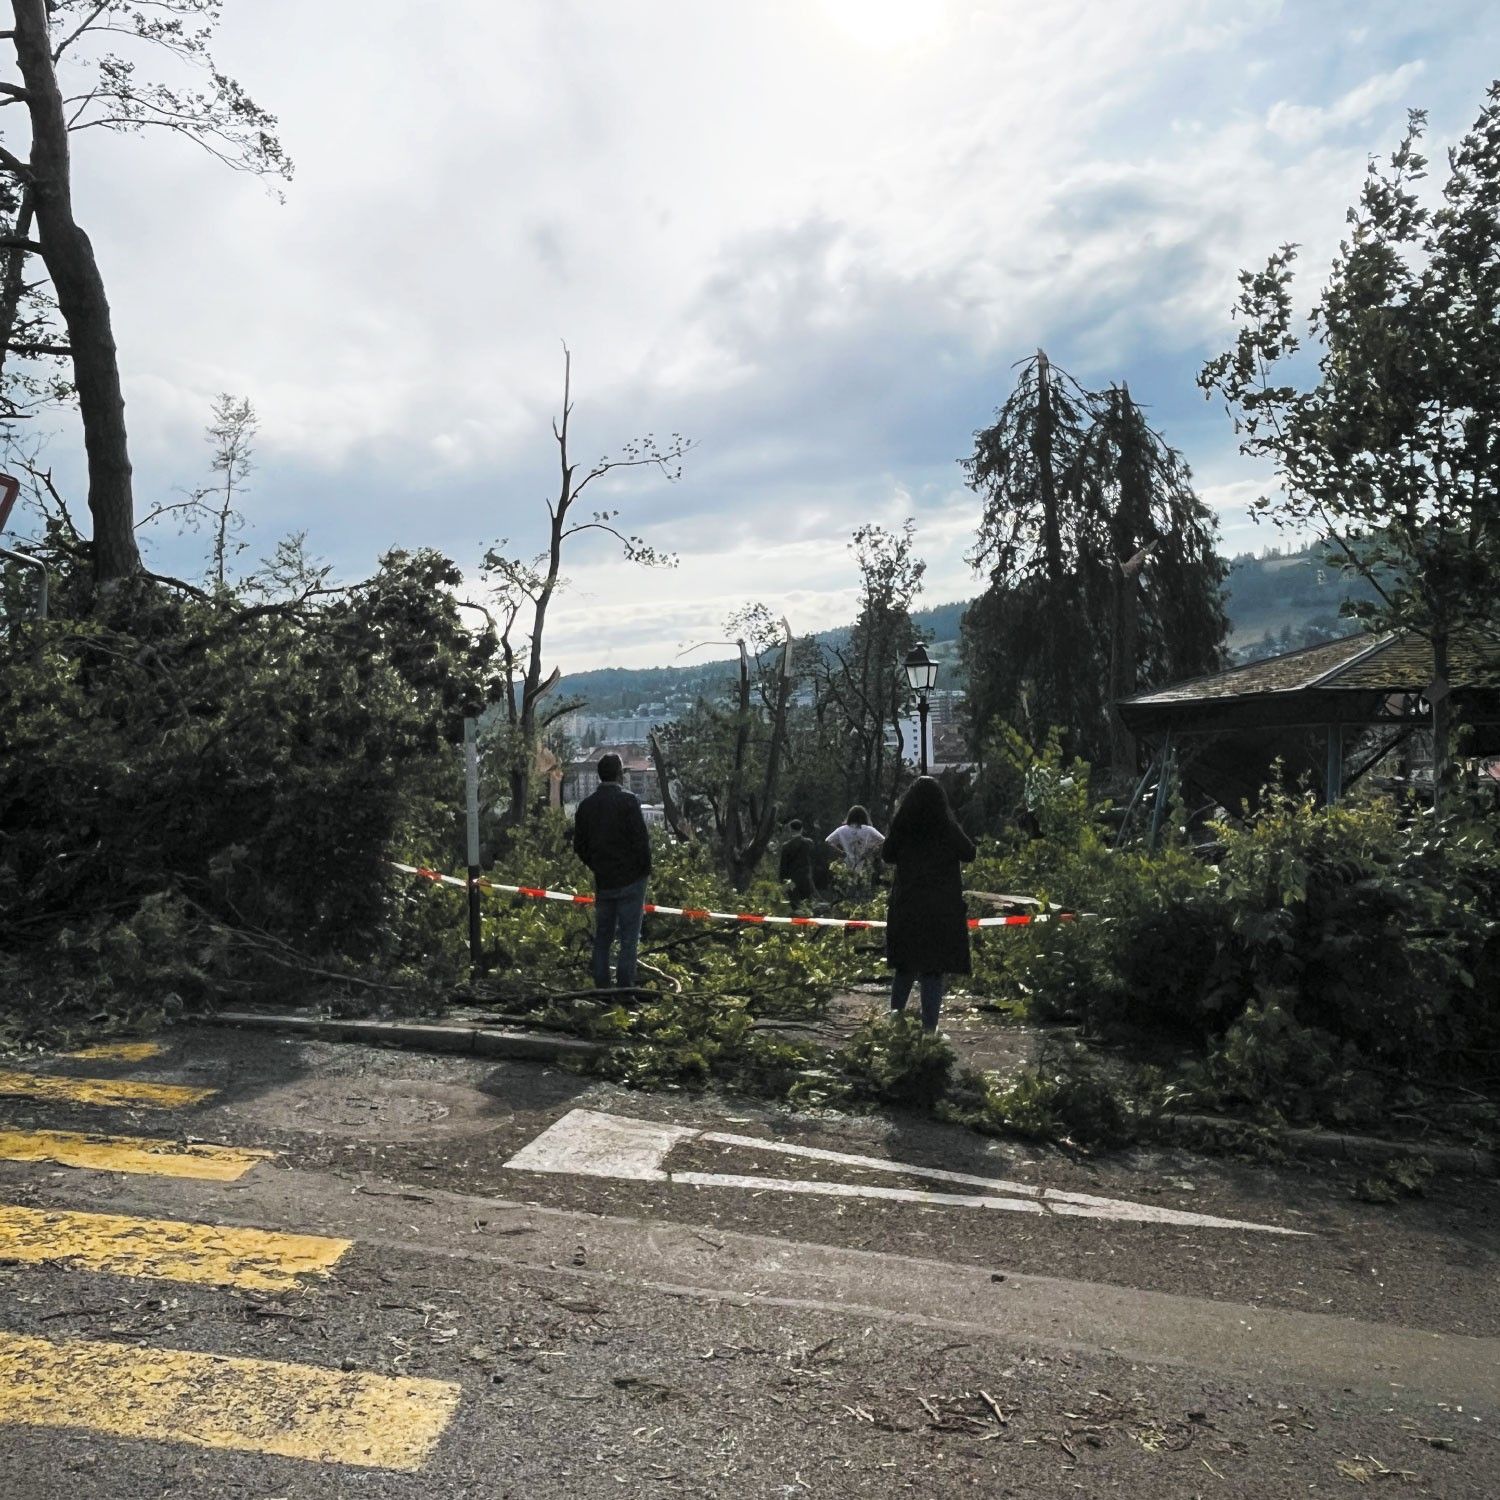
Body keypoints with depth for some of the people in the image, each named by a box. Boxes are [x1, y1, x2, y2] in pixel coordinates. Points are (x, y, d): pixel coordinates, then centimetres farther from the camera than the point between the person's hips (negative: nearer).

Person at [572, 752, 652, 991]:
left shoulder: (586, 804, 5)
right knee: (629, 936, 0)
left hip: (603, 881, 5)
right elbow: (641, 840, -15)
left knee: (602, 936, 14)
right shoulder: (627, 801, -12)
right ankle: (624, 986, -2)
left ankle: (601, 986, 17)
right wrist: (645, 869, -1)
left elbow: (579, 845, 10)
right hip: (630, 880, -5)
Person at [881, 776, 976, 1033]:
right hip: (942, 909, -3)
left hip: (906, 907, 3)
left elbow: (886, 855, 9)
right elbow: (969, 854, 1)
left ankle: (895, 1015, 17)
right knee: (934, 969, 3)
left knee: (905, 966, 18)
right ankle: (929, 1025, 2)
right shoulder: (947, 827, -11)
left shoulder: (901, 826, -4)